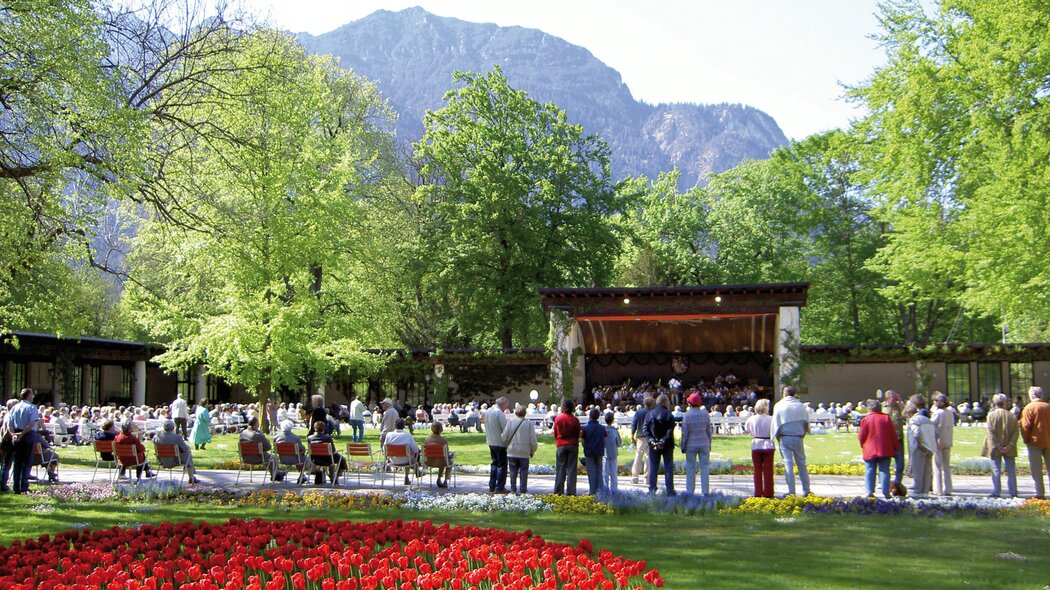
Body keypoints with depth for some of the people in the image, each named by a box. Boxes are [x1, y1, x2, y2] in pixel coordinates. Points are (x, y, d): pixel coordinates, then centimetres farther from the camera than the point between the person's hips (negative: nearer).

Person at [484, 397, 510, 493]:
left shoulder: (487, 411, 9)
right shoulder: (499, 413, -18)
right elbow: (505, 429, -18)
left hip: (491, 442, 8)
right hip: (500, 443, -8)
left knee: (494, 464, 16)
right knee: (502, 465, 0)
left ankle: (492, 487, 17)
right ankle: (500, 487, -1)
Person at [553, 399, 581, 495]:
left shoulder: (558, 418, -3)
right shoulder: (575, 420, -5)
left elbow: (555, 433, 4)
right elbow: (578, 434, 3)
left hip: (561, 445, 0)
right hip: (573, 445, 0)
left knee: (560, 469, 5)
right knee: (572, 468, 3)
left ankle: (559, 491, 4)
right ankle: (571, 491, 0)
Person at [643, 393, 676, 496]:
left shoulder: (650, 414, 2)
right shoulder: (669, 415, -7)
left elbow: (646, 429, -3)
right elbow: (670, 431, -15)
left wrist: (652, 441, -7)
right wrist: (663, 441, -15)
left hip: (653, 446, 2)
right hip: (667, 445, -2)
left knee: (653, 468, 8)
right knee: (668, 468, 4)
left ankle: (652, 489, 5)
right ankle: (669, 490, 3)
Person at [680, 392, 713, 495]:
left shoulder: (687, 415, -9)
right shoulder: (705, 414, -1)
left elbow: (684, 432, -7)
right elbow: (709, 431, 4)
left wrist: (683, 446, 1)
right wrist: (709, 444, 14)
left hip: (691, 444, -2)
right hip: (704, 444, 2)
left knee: (690, 468, 5)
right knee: (705, 467, 6)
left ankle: (690, 491, 7)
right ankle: (705, 491, 5)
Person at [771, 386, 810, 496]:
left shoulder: (779, 405, -4)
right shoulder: (801, 406, 1)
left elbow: (775, 423, -2)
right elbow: (806, 422, 4)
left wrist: (777, 437, 10)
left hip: (784, 438, -1)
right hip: (798, 438, 2)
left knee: (788, 465, -1)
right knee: (801, 464, 12)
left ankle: (791, 491, -2)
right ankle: (806, 490, 15)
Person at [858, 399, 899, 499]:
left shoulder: (865, 420, -6)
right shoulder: (886, 418, 1)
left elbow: (861, 437, -3)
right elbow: (893, 435, 3)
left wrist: (863, 446, 16)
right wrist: (895, 448, 13)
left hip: (869, 451, -1)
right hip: (885, 450, 1)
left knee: (870, 472, 4)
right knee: (884, 471, 4)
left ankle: (870, 492, -2)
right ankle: (886, 492, 0)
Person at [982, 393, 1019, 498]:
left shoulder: (991, 415, -7)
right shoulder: (1012, 415, 1)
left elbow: (991, 432, -12)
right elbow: (1016, 431, -4)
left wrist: (997, 446, -11)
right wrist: (1010, 445, -8)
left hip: (995, 448, -2)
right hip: (1009, 449, 2)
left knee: (996, 470, 2)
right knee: (1011, 470, 9)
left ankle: (996, 492, 0)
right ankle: (1013, 492, 10)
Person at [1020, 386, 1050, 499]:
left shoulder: (1029, 408, -11)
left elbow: (1025, 426, -13)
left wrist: (1026, 439, 0)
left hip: (1035, 442, -4)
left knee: (1037, 470, 1)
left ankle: (1040, 494, -1)